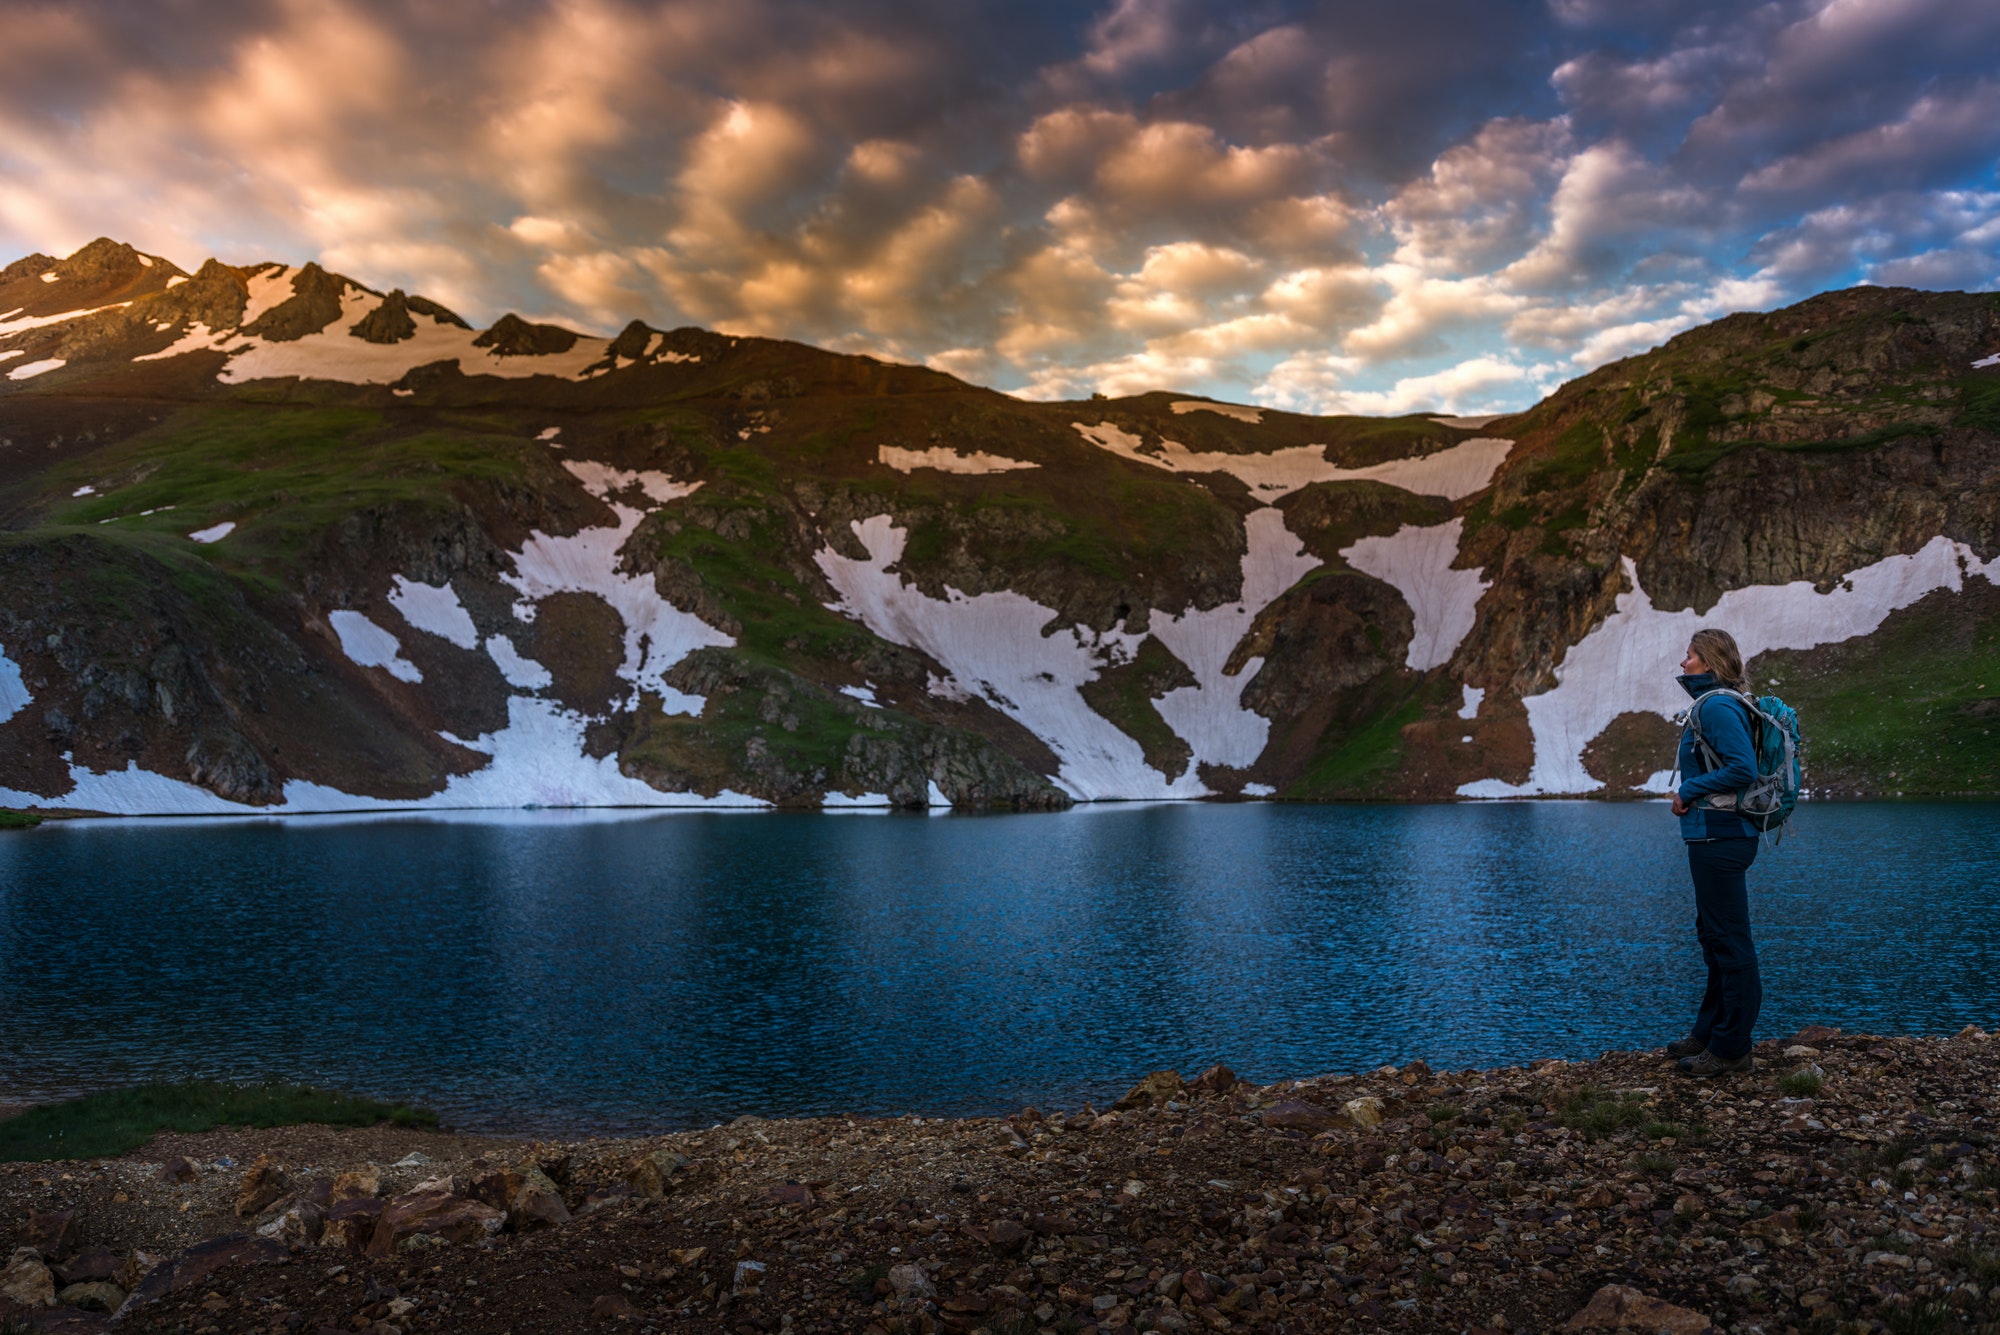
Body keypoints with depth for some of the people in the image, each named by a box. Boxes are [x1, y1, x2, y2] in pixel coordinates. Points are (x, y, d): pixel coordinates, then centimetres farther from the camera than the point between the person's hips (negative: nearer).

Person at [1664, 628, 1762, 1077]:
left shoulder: (1718, 706, -16)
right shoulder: (1712, 704, 15)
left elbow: (1743, 767, -24)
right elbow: (1735, 764, 22)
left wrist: (1689, 791, -15)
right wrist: (1690, 793, 11)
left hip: (1720, 837, -11)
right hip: (1713, 835, 11)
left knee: (1729, 940, -4)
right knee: (1714, 935, 18)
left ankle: (1731, 1049, 3)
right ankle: (1710, 1032, 29)